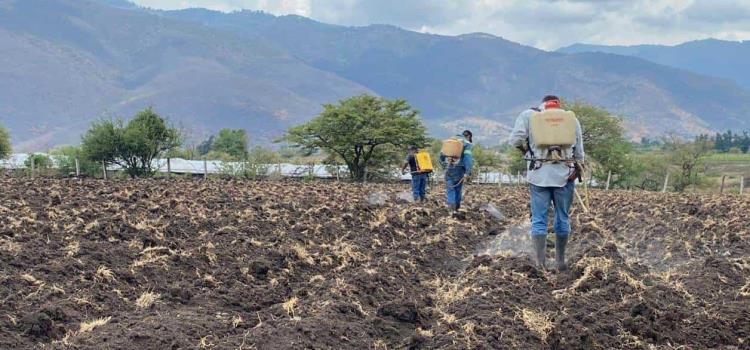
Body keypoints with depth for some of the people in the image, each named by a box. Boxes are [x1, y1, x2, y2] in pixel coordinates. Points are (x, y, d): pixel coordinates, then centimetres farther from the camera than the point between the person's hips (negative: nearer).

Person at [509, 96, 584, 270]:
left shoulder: (528, 115, 3)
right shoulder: (572, 119, 9)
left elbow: (515, 140, -6)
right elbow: (579, 152, 11)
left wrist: (527, 150, 13)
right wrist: (577, 171, 22)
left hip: (539, 175, -1)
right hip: (565, 175, 1)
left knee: (539, 220, 2)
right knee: (562, 218, 13)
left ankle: (540, 263, -6)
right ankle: (560, 261, 19)